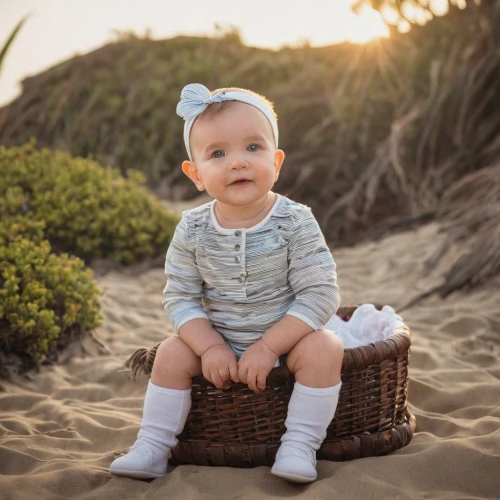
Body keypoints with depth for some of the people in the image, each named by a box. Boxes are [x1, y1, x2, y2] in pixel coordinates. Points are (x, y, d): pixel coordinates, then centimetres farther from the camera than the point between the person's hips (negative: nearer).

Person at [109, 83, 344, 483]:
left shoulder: (295, 222, -19)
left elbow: (320, 293, -20)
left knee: (324, 348, -28)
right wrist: (211, 347, -21)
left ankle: (300, 445, -17)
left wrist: (268, 347, -25)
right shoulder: (193, 231, -11)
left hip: (286, 336, -2)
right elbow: (180, 297, -6)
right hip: (217, 340, 3)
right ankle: (153, 447, -1)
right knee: (172, 353, -15)